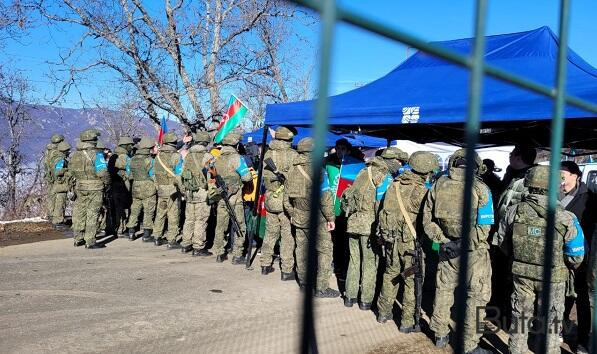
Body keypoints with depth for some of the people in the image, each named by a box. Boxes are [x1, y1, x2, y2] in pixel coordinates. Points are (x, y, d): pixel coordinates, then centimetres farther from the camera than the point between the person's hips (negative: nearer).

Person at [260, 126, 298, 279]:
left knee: (270, 232, 18)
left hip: (270, 199, 5)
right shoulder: (292, 155, -11)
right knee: (288, 235, 1)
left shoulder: (268, 153, 4)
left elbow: (264, 175, 7)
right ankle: (287, 270, 5)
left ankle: (265, 265, 27)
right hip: (286, 200, -5)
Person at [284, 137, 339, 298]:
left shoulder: (292, 171, 6)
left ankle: (303, 282, 29)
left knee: (302, 250, 16)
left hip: (299, 218, 7)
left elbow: (287, 199, 12)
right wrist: (330, 218, -10)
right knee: (324, 250, 2)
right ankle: (321, 288, 3)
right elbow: (325, 198, -19)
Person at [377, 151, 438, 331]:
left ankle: (383, 312, 32)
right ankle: (407, 322, 14)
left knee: (390, 274, 21)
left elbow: (385, 208, 7)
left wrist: (384, 234, 16)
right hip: (411, 242, -6)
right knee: (412, 281, 7)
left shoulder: (395, 184, 1)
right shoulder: (421, 191, -17)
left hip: (391, 239, 6)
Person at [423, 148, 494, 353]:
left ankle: (440, 335, 32)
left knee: (444, 290, 19)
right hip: (474, 252, -4)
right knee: (476, 296, 9)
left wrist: (443, 241, -2)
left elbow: (427, 220, 0)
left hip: (447, 249, 4)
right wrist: (464, 245, -10)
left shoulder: (438, 185, -2)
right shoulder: (479, 188, -13)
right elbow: (483, 227, -17)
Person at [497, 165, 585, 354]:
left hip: (521, 274, 3)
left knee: (519, 317, 20)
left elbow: (503, 243, 1)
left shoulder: (513, 212, -12)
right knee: (551, 321, 17)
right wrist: (569, 265, 10)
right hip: (552, 277, -2)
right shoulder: (564, 218, -21)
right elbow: (575, 257, -12)